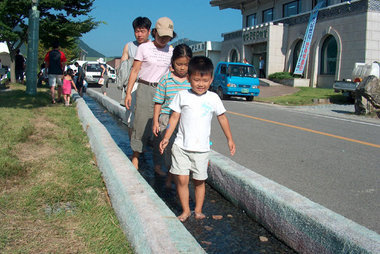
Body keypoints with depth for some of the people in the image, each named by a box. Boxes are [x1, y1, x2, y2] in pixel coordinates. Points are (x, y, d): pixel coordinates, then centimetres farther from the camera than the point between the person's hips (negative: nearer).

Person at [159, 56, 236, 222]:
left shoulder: (213, 98, 2)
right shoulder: (182, 96, 0)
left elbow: (222, 118, 13)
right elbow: (174, 117, 4)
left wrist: (230, 139, 15)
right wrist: (166, 138, -1)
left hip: (202, 148, 1)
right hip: (181, 146, -1)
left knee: (199, 181, 9)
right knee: (181, 179, -3)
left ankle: (198, 210, 26)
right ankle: (185, 210, 16)